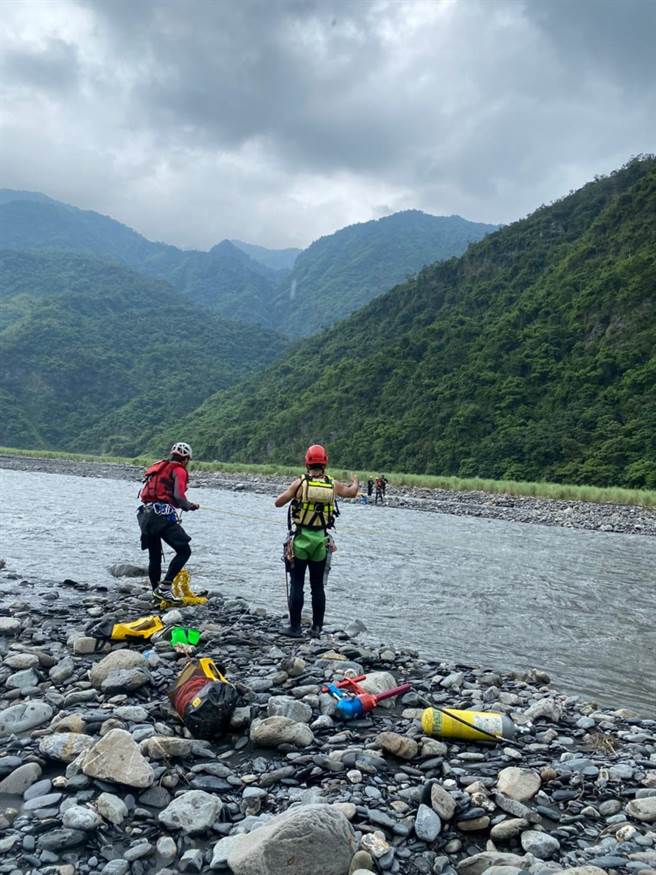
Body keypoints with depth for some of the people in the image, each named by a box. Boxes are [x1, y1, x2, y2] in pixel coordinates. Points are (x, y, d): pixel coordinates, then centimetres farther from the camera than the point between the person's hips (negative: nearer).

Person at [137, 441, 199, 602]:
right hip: (162, 515, -8)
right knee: (184, 551, -5)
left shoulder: (158, 467, 24)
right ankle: (164, 587, -12)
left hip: (145, 515, 9)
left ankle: (156, 592, 19)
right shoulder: (179, 470, 0)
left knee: (154, 556, 16)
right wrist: (189, 505, 6)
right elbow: (178, 496, -14)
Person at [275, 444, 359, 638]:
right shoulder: (333, 485, -1)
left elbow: (278, 503, -4)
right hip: (321, 540, 3)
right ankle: (317, 628, 15)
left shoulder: (299, 483, -9)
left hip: (300, 538, -3)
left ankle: (295, 627, 8)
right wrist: (355, 482, 40)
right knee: (318, 585, 11)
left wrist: (289, 491, 15)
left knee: (297, 584, 5)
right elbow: (352, 493, 18)